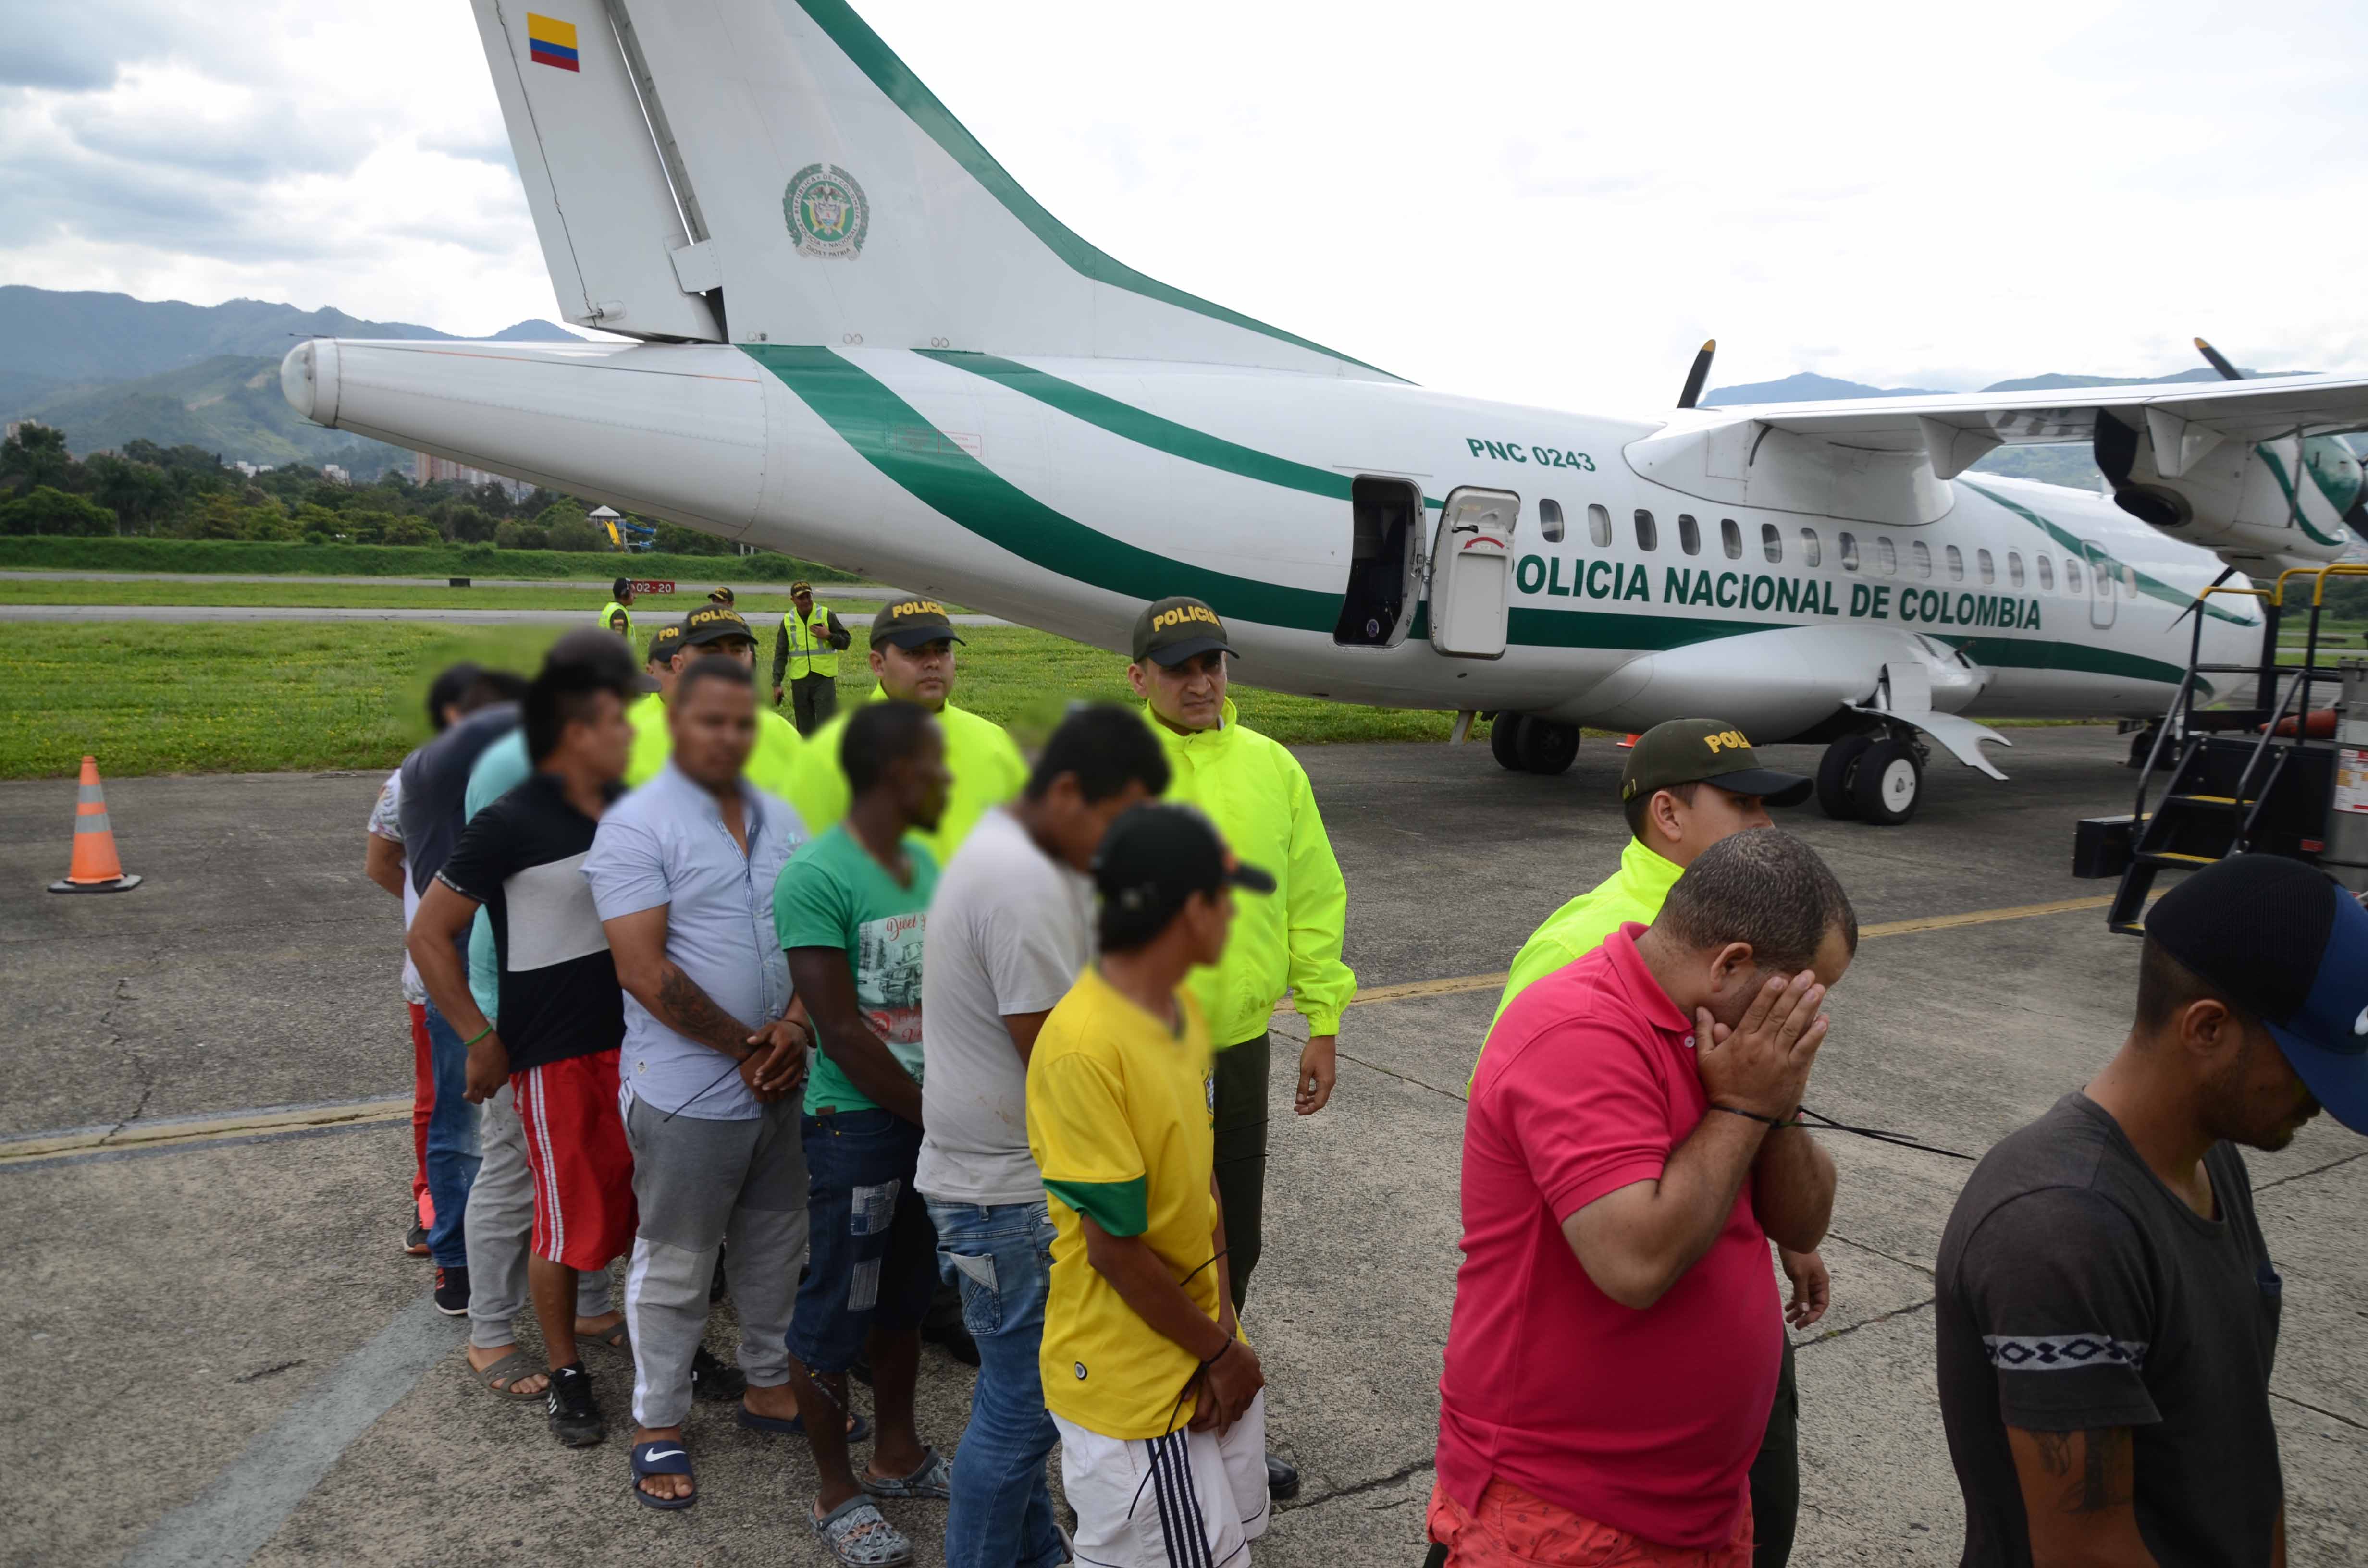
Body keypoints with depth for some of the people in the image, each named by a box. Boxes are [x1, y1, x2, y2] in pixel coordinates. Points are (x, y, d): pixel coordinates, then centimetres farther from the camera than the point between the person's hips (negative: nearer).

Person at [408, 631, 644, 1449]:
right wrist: (481, 1038, -9)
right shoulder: (512, 824, -14)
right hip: (555, 1053, -5)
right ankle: (565, 1375, 24)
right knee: (567, 1225, 6)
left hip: (636, 1037, 5)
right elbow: (429, 935, -9)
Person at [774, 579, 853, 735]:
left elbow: (846, 641, 5)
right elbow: (780, 654, 8)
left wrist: (829, 636, -15)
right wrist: (777, 683, 2)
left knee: (826, 724, -9)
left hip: (824, 679, -3)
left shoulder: (826, 616, 0)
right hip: (799, 681, 3)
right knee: (805, 727, 8)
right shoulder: (788, 621, 7)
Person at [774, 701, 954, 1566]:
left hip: (930, 1117, 8)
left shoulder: (924, 863, 7)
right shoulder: (815, 878, -18)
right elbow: (843, 1033, -19)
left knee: (902, 1298, 21)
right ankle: (836, 1494, 24)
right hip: (857, 1125, -7)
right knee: (835, 1314, 7)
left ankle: (898, 1456, 38)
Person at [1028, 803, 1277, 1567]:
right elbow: (1116, 1249, -22)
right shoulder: (1083, 1047, -27)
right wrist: (1220, 1352, -10)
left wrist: (1224, 1328, -4)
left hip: (1207, 1353, 8)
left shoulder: (1183, 1006, 1)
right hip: (1132, 1379, -8)